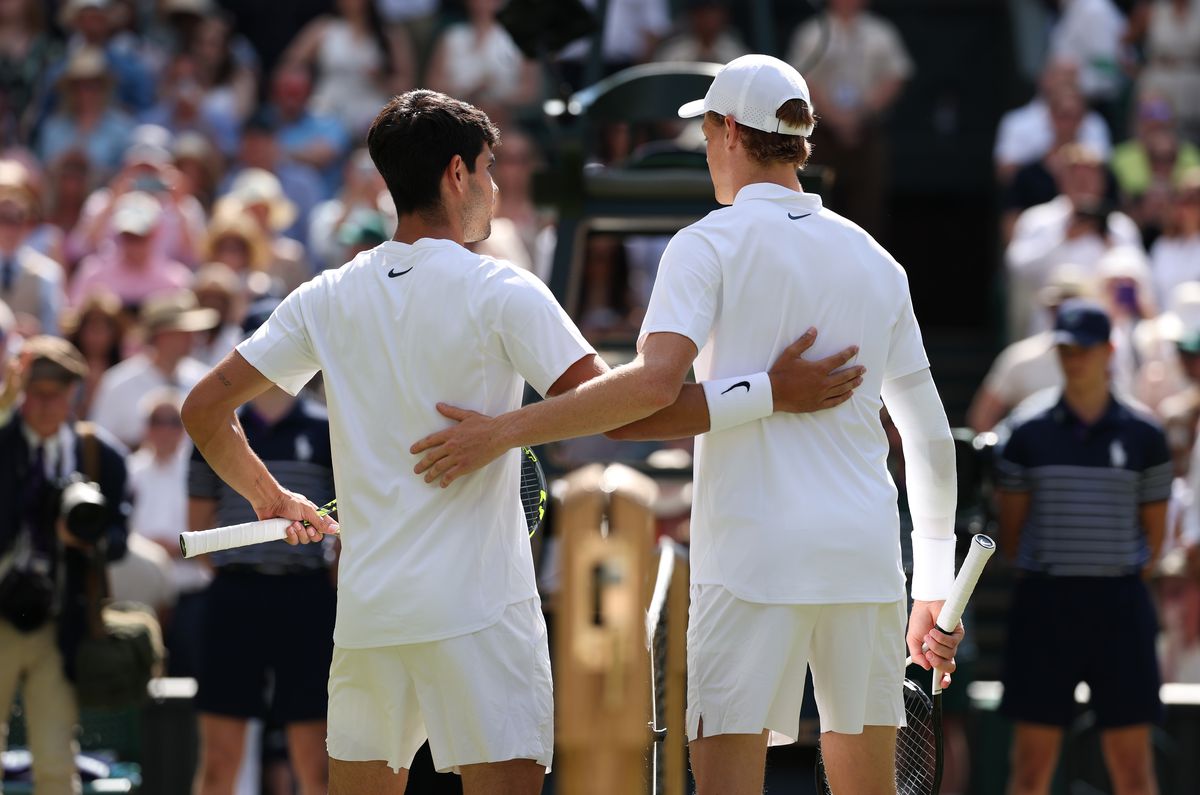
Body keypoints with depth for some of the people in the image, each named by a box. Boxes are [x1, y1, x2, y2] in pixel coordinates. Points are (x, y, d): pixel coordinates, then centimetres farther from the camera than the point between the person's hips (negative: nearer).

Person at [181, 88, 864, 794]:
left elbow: (205, 409, 12)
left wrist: (270, 498, 28)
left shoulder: (326, 300, 8)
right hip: (477, 606, -5)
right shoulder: (501, 292, -7)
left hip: (366, 607, 5)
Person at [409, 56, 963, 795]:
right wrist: (936, 589, 23)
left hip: (753, 559, -5)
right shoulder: (876, 263, 13)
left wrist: (504, 431, -16)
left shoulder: (711, 243, -3)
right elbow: (931, 437, 16)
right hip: (865, 556, 5)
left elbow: (654, 382, -19)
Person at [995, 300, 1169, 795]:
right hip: (1044, 605, 0)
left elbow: (1154, 532, 8)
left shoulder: (1143, 437, 3)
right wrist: (1041, 582, 2)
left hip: (1120, 605, 0)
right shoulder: (1029, 437, 3)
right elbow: (1010, 530, 7)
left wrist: (1120, 582, 2)